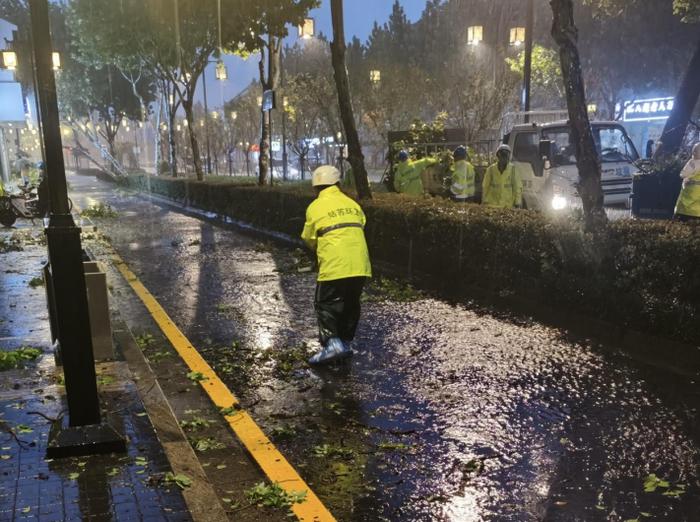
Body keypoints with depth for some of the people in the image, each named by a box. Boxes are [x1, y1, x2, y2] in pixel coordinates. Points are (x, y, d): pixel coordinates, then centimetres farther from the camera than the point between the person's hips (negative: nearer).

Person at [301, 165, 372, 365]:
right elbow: (361, 228, 11)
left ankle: (332, 343, -9)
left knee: (326, 305, 5)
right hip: (360, 265, 5)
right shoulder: (353, 204, 14)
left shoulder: (315, 207, 1)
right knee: (351, 304, 18)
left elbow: (310, 240, 8)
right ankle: (345, 343, 24)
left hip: (333, 266, -5)